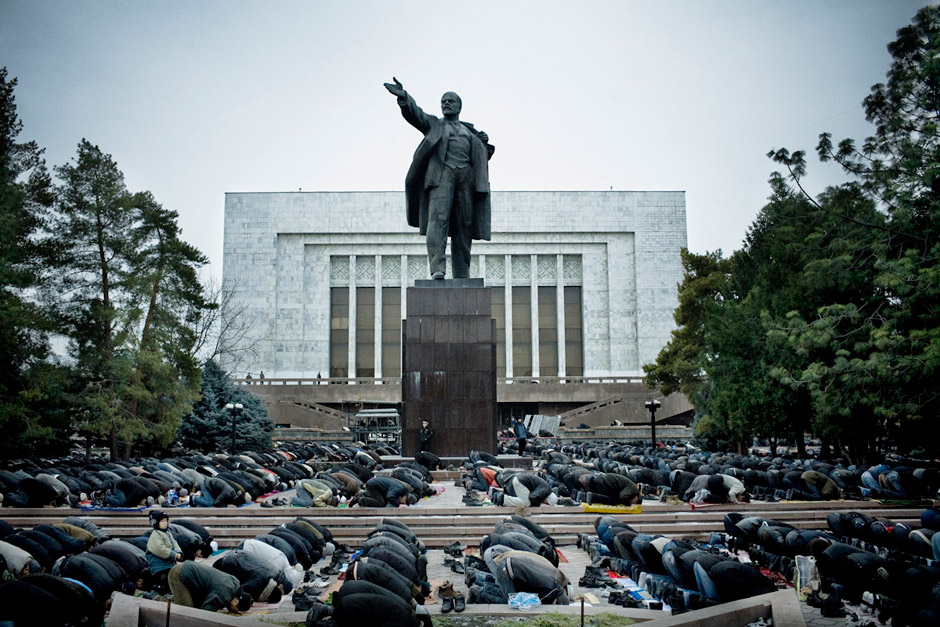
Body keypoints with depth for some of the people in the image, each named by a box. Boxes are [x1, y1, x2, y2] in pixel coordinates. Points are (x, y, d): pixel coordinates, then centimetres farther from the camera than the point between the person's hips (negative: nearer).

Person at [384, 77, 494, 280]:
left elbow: (482, 156, 28)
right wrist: (403, 96, -18)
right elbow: (414, 113, 1)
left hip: (466, 177, 3)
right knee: (438, 217, -20)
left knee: (464, 225, -3)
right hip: (441, 175, -3)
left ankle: (462, 275, -3)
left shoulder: (469, 131, 28)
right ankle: (437, 268, -31)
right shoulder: (434, 124, 19)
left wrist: (485, 144, 6)